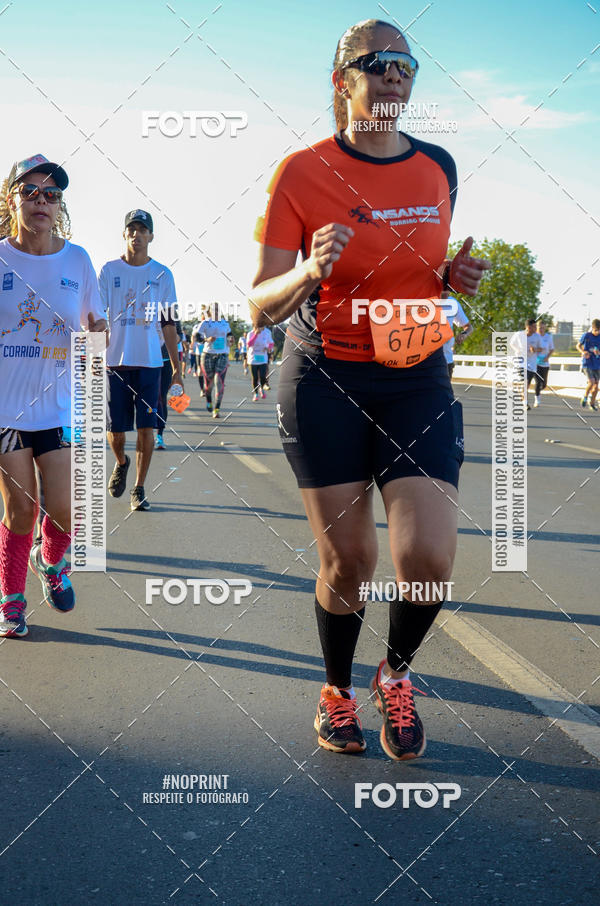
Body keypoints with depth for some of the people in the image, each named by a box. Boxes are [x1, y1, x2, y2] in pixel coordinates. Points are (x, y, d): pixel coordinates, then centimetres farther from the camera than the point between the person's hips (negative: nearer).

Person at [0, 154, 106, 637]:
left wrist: (97, 335, -10)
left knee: (64, 511, -4)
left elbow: (94, 325, 12)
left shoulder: (77, 260, 2)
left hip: (60, 405, 1)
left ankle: (51, 559, 32)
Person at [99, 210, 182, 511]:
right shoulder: (109, 270, 4)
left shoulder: (162, 274, 7)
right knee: (115, 431, 2)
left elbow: (168, 324, 9)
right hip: (115, 362, 0)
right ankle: (121, 462, 35)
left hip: (150, 362, 0)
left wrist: (176, 368, 6)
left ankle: (139, 488, 10)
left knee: (146, 427, -3)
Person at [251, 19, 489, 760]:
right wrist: (308, 274, -31)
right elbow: (259, 308, -10)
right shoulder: (302, 173, -8)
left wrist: (455, 277, -2)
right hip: (325, 379, -2)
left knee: (429, 559, -12)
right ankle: (337, 692, 28)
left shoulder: (438, 169, 4)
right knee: (346, 560, -1)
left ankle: (396, 676, 20)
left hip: (418, 378, 3)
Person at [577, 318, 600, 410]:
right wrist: (583, 352, -13)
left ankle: (592, 403, 26)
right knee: (591, 382, -19)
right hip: (587, 363, -3)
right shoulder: (586, 335, -7)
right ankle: (585, 397, 8)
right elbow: (578, 345, 7)